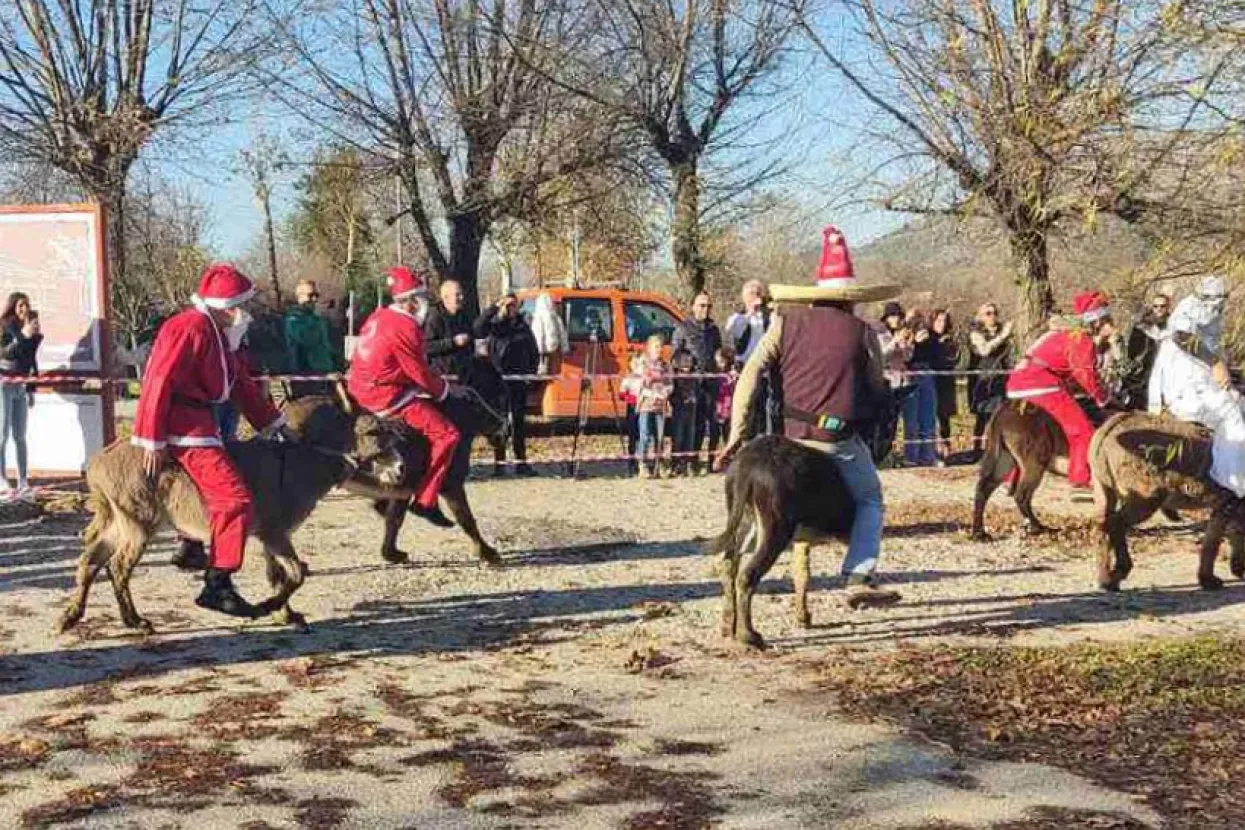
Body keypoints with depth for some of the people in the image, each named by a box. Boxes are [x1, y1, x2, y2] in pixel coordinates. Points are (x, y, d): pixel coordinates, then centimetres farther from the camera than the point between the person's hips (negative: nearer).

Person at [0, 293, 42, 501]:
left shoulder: (28, 332, 9)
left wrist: (31, 390, 16)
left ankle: (23, 483, 8)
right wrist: (24, 335, -37)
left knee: (20, 436, 6)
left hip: (20, 387, 6)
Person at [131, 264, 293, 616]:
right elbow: (159, 384, -20)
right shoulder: (191, 329, -15)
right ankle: (217, 585, -17)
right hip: (183, 424, -11)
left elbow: (243, 385, 20)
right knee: (234, 497, -17)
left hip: (198, 420, 11)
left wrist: (275, 424, 16)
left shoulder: (219, 333, 17)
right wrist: (153, 441, -21)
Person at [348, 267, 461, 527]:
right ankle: (426, 500, -11)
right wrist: (445, 388, 3)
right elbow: (421, 374, -14)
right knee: (447, 433, -10)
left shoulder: (379, 317, 11)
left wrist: (438, 381, 17)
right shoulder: (405, 328, -18)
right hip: (386, 396, -10)